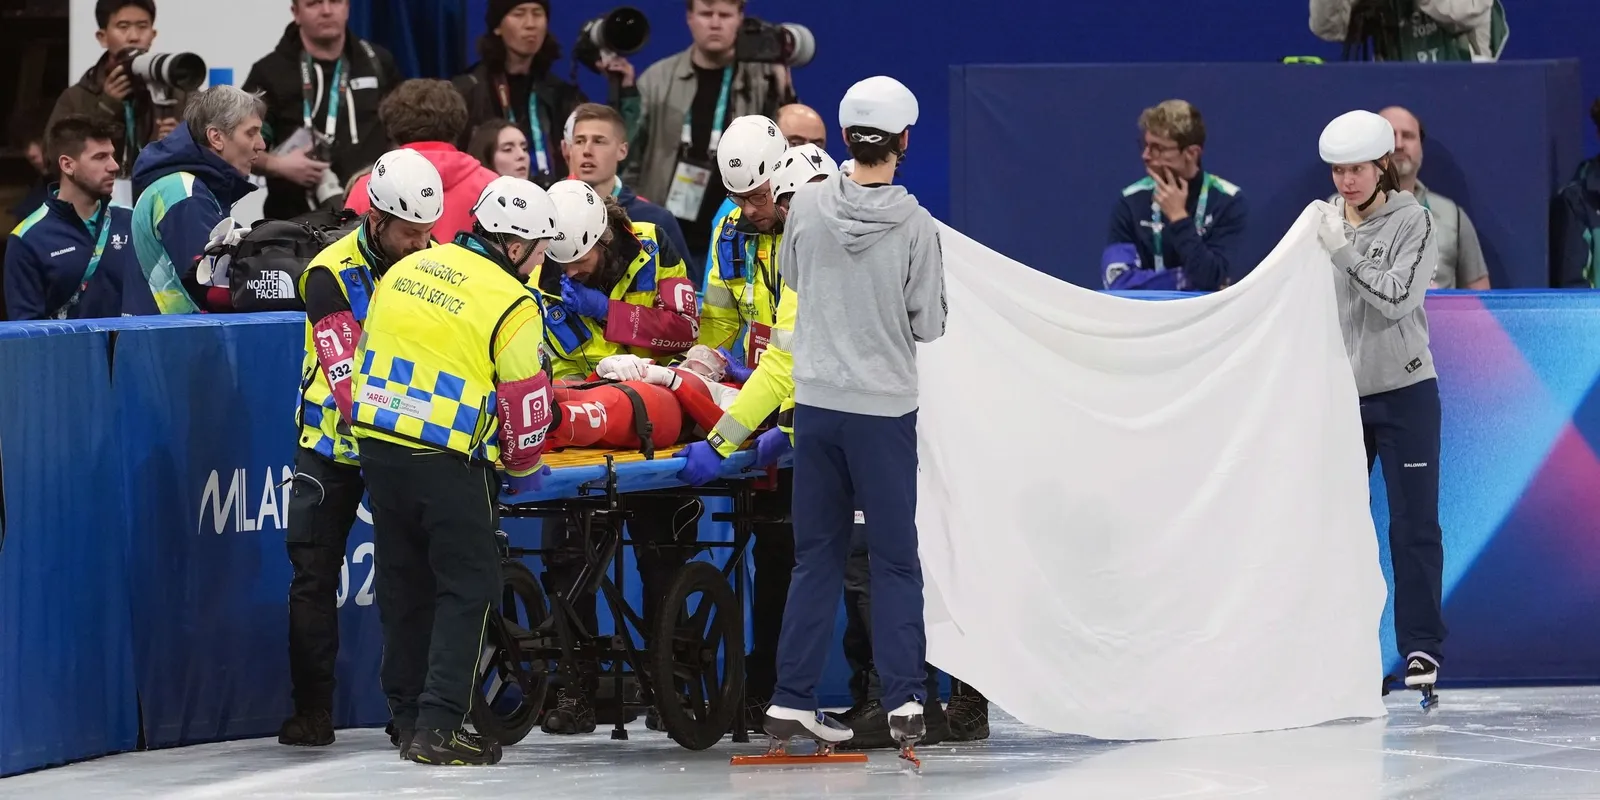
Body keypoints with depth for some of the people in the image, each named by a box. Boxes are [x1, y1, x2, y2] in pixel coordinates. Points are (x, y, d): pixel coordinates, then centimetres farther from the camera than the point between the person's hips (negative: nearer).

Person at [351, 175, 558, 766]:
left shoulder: (408, 268, 11)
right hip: (447, 461, -7)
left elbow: (368, 350, 19)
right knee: (469, 586, 1)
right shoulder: (511, 303, -9)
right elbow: (525, 398, -5)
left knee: (405, 580, 16)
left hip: (376, 443, 7)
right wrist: (524, 466, 12)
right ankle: (438, 725, -8)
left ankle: (408, 714, 22)